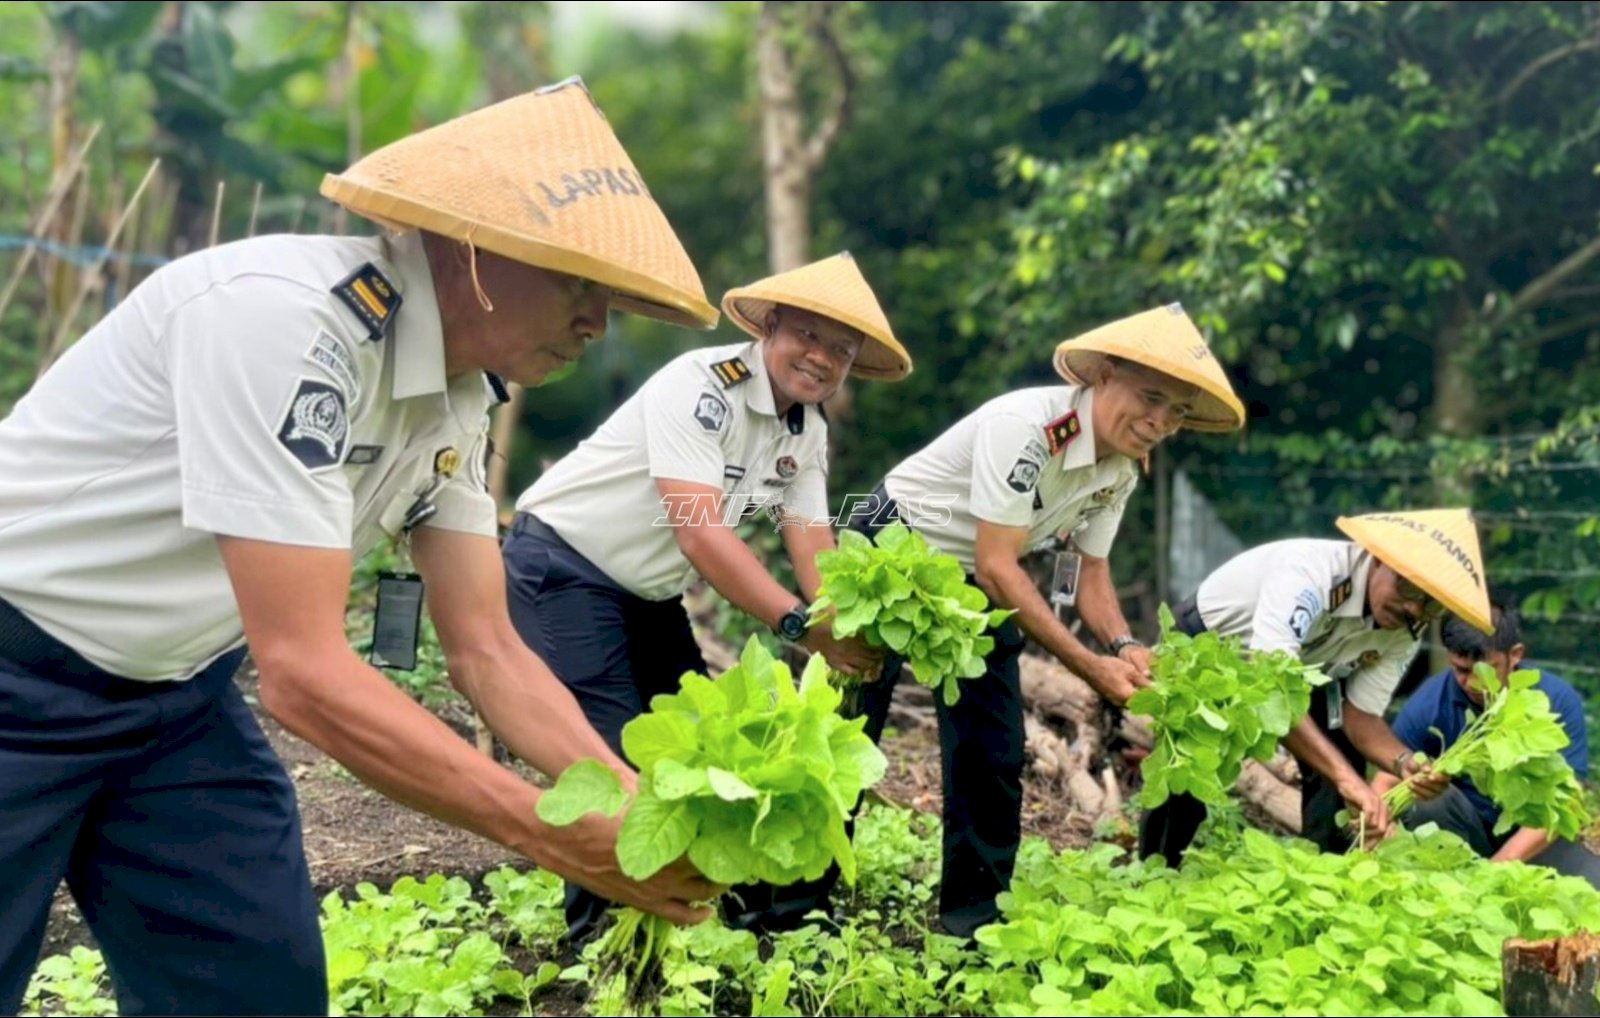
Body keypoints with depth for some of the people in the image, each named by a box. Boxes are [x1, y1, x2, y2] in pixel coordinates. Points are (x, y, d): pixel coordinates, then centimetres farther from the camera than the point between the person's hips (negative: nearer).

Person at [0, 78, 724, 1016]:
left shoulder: (457, 404, -4)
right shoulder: (283, 317, -30)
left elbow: (488, 651, 0)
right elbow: (304, 671, -32)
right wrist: (565, 840, -30)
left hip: (172, 692, 8)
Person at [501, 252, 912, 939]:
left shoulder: (809, 433, 1)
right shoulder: (701, 386, -26)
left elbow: (812, 544, -6)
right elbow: (700, 531, -35)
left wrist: (850, 629, -26)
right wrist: (799, 624, -43)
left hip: (649, 593, 9)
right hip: (562, 569, -9)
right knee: (615, 758, -14)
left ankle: (748, 911, 23)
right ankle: (598, 938, -1)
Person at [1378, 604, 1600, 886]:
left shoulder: (1558, 701, -12)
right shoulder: (1429, 702, -13)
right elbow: (1386, 782, -13)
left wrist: (1497, 867, -27)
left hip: (1532, 835, 0)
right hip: (1459, 826, 0)